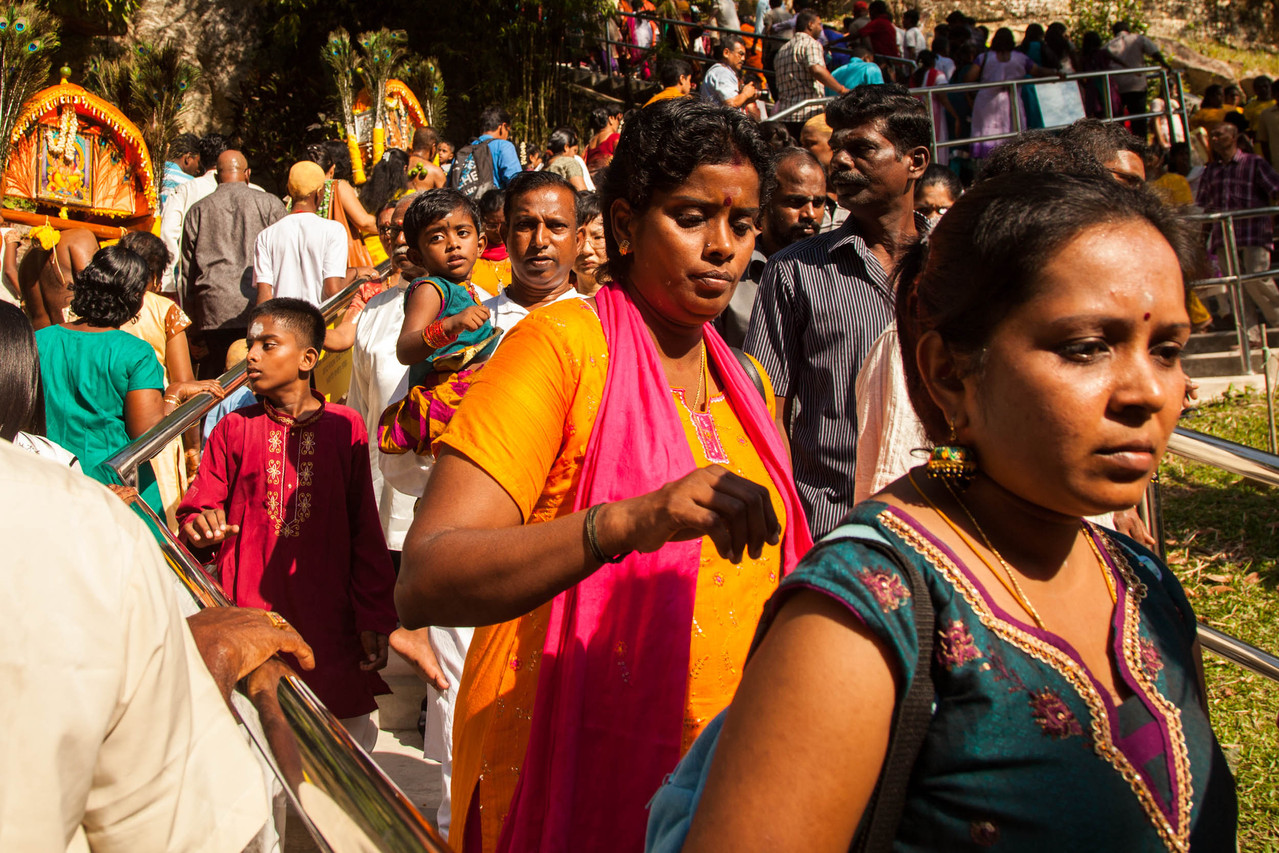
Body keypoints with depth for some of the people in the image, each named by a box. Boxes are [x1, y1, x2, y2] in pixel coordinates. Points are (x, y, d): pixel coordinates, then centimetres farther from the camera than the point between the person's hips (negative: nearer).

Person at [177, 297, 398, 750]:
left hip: (329, 625, 0)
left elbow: (365, 532, 6)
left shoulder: (345, 427, 4)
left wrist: (374, 617, 4)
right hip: (250, 621, 0)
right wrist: (200, 526, -18)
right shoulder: (234, 429, 6)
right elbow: (195, 512, 6)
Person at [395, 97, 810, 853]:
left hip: (711, 775, 6)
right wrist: (626, 522, -37)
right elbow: (423, 583, -25)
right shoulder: (560, 344, -13)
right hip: (569, 781, -6)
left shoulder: (747, 387, 9)